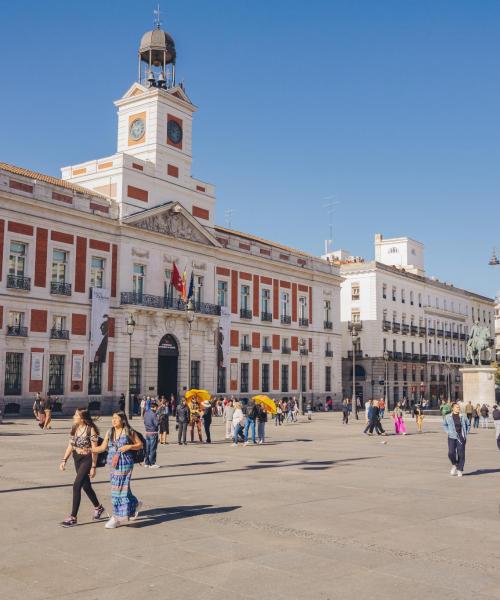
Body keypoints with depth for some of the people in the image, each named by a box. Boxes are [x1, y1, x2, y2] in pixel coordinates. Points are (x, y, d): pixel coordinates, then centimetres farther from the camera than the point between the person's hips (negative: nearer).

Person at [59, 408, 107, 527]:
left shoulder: (91, 430, -17)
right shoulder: (74, 429, 3)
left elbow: (94, 450, -15)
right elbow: (70, 446, 10)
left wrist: (93, 467, -16)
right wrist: (64, 460, 3)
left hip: (87, 459, -8)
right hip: (77, 459, 8)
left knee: (76, 486, -14)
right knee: (86, 486, 17)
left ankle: (73, 517, -7)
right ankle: (98, 508, 38)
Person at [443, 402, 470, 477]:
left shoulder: (462, 417, 6)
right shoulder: (447, 417, 4)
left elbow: (468, 425, 18)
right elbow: (444, 425, 15)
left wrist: (465, 433, 8)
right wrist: (448, 432, 2)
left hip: (461, 437, 1)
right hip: (452, 437, -1)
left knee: (461, 454, -2)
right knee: (451, 453, -13)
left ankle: (459, 470, 11)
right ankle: (454, 465, 17)